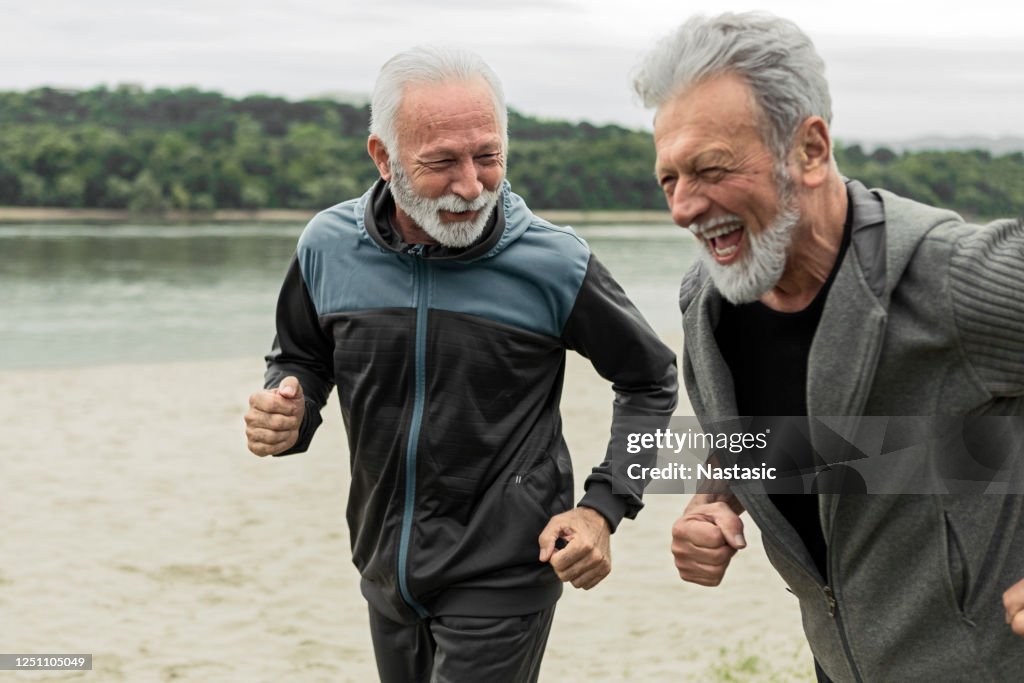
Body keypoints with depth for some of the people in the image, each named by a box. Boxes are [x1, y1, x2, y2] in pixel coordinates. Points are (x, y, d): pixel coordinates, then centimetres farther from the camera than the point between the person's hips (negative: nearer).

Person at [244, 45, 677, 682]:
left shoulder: (554, 265, -16)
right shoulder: (329, 247, -8)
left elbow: (651, 379, -1)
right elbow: (301, 360, 11)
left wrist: (602, 509, -10)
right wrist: (286, 413, -12)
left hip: (503, 579, -4)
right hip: (387, 574, 4)